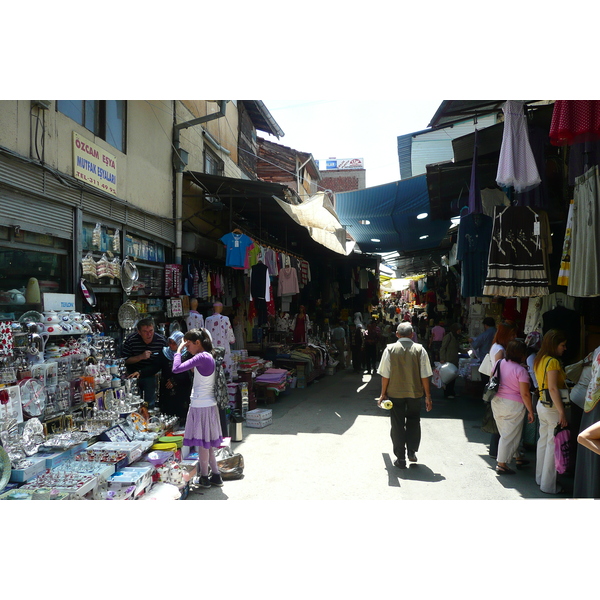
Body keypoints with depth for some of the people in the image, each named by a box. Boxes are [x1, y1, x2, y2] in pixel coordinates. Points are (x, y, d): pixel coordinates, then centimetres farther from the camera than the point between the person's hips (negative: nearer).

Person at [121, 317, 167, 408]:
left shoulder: (161, 341, -14)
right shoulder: (130, 340, -17)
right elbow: (125, 360, -15)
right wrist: (141, 357, -27)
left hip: (151, 375, 1)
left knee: (150, 403, 6)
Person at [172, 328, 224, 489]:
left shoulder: (201, 357, -18)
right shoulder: (209, 356, 11)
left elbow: (176, 369, -22)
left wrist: (179, 349, -13)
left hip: (201, 407, -9)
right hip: (208, 405, 9)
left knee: (202, 443, 3)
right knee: (207, 443, 16)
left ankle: (204, 478, 15)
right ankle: (216, 476, 23)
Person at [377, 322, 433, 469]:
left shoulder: (390, 349, -7)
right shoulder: (419, 349, -6)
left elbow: (385, 375, -7)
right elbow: (424, 375, -6)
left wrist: (383, 393, 3)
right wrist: (428, 396, 2)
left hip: (395, 392, -1)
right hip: (415, 392, 1)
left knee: (397, 425, 9)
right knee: (413, 422, 21)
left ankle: (400, 459, 14)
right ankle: (412, 452, 23)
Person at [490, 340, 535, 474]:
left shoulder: (500, 363, 1)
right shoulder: (521, 370, -18)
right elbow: (525, 394, -17)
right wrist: (530, 411, -7)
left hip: (496, 402, 7)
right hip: (513, 405, -7)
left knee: (506, 432, 19)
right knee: (510, 435, 5)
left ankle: (518, 458, 34)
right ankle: (501, 464, 11)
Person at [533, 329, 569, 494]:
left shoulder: (540, 360, 10)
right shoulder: (553, 362, -18)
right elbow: (553, 388, -24)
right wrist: (562, 412, -26)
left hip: (542, 404, 9)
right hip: (553, 407, -9)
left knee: (543, 441, 17)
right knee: (553, 445, 0)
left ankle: (540, 478, 29)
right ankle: (548, 485, 8)